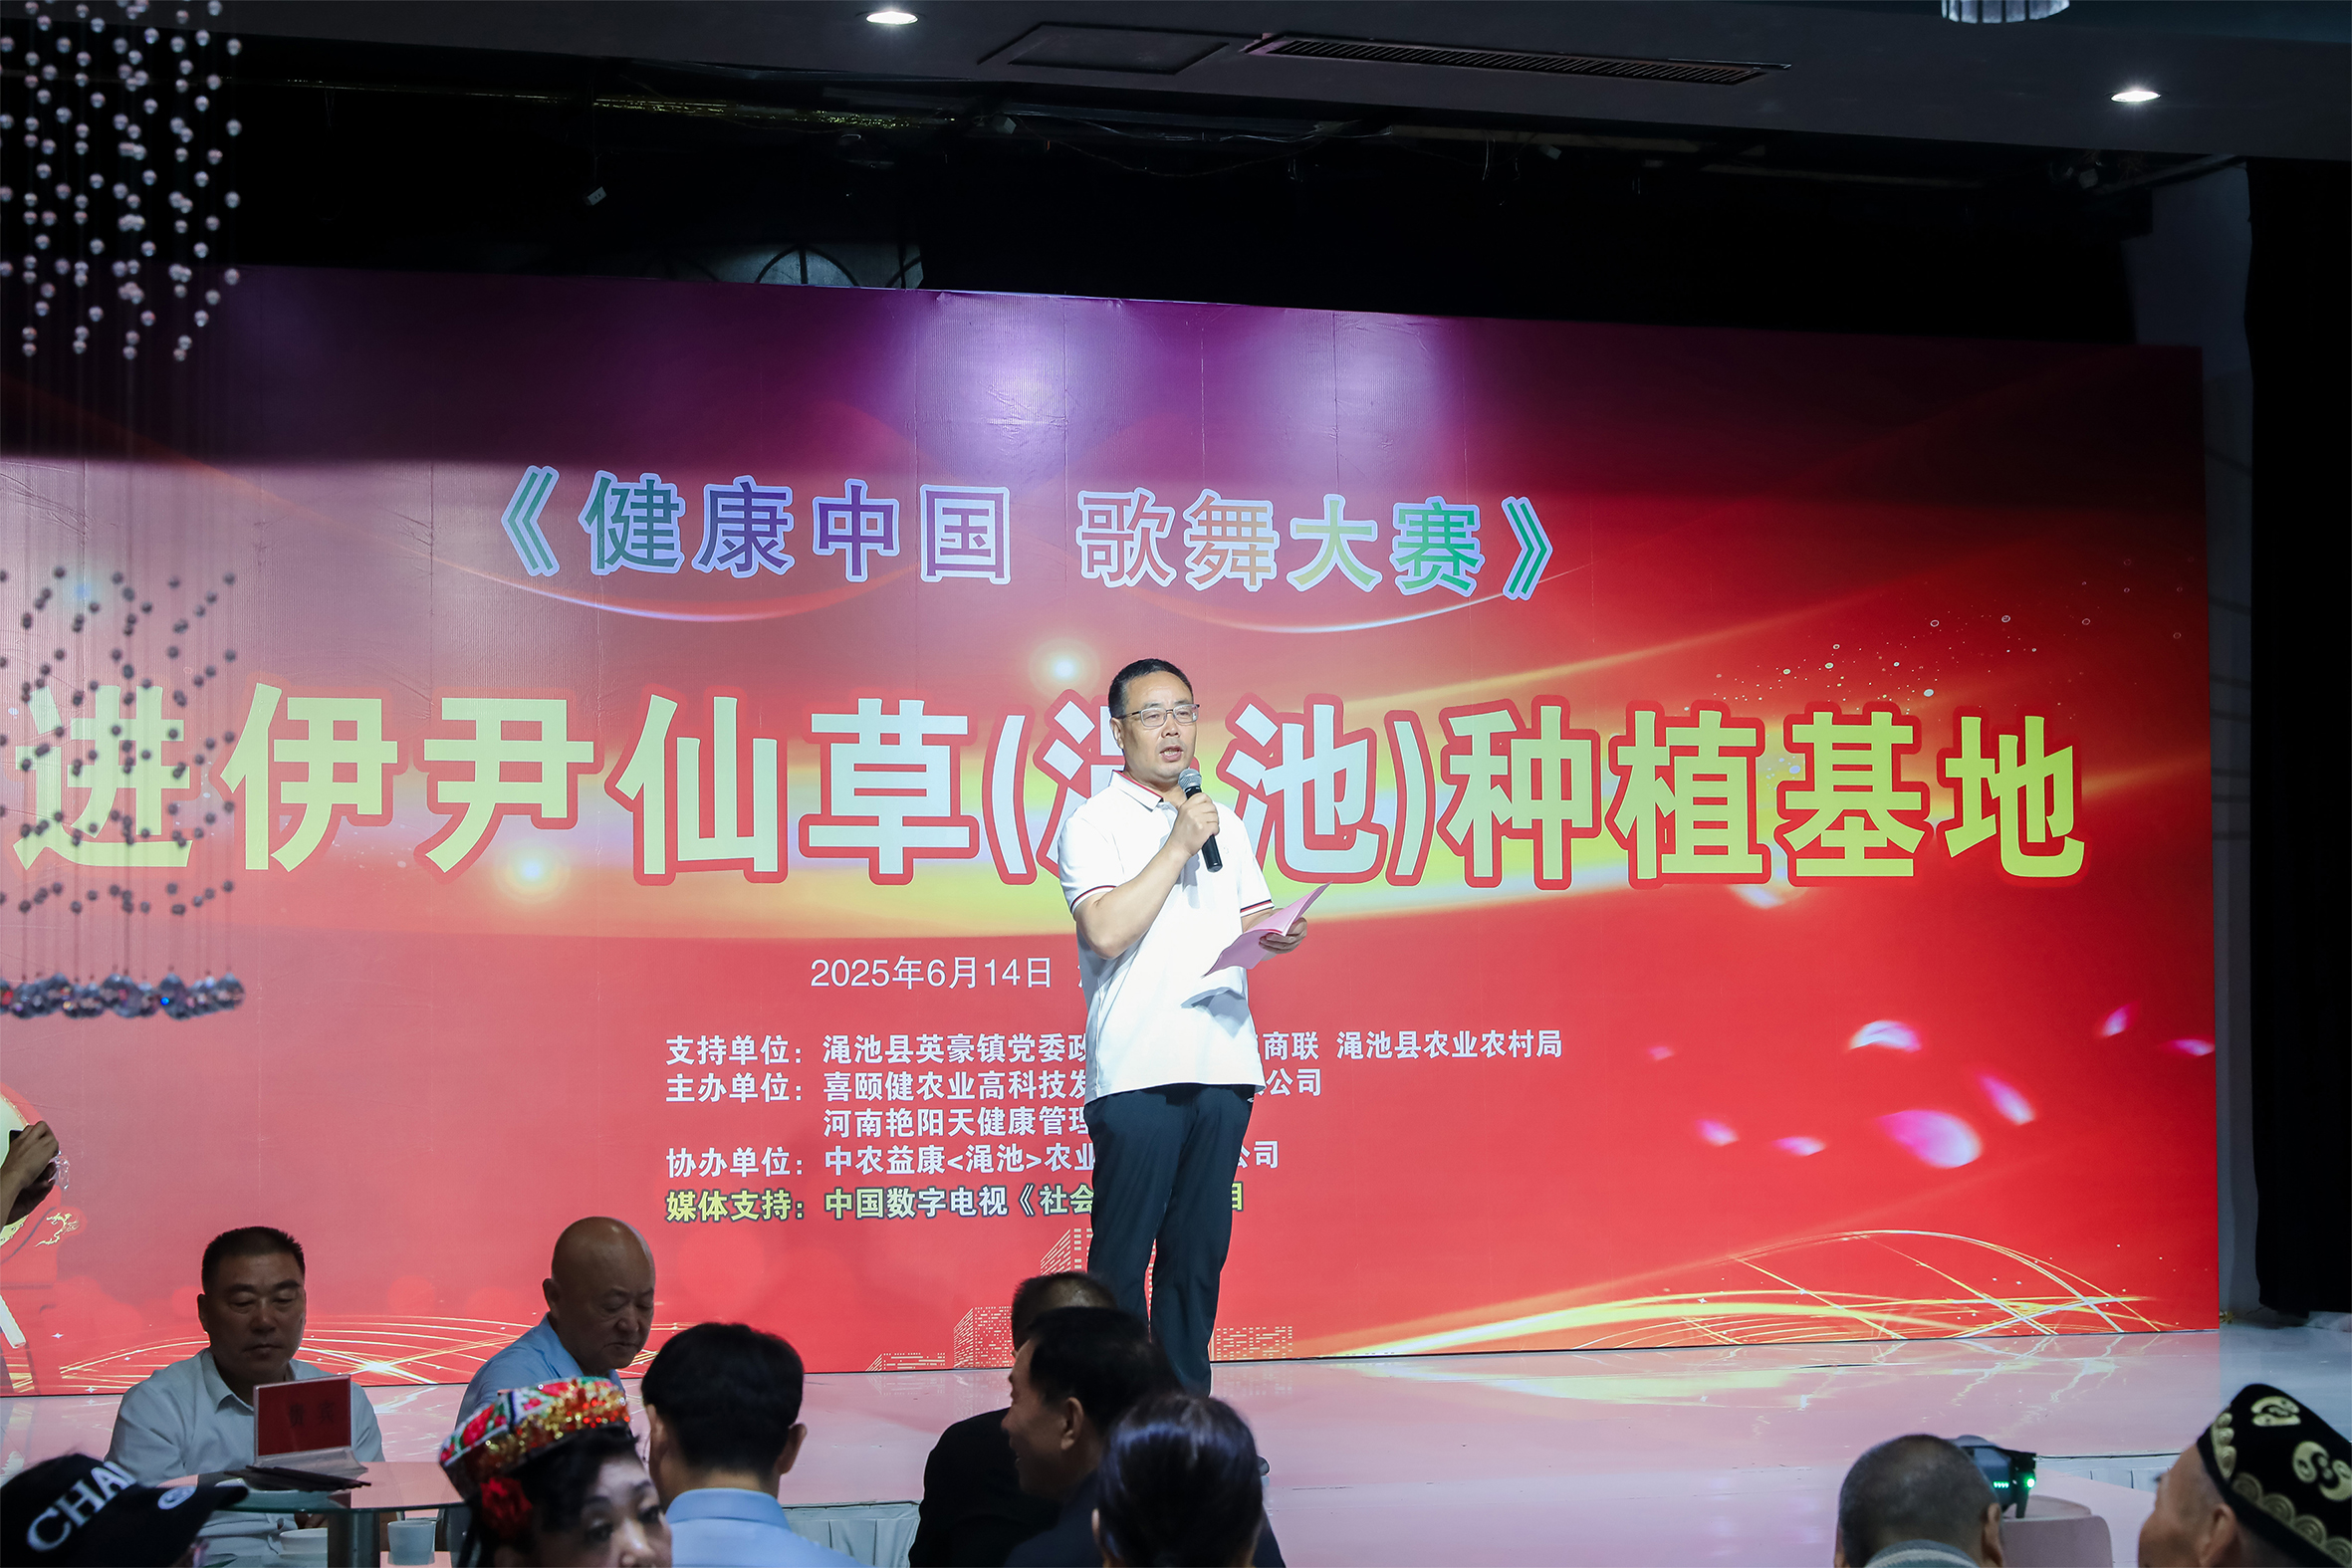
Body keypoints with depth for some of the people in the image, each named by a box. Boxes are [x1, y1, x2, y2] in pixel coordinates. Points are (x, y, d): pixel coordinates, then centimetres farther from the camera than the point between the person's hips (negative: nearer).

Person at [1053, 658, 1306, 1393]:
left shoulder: (1223, 822, 20)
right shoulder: (1094, 824, -1)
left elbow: (1252, 920, 23)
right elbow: (1107, 931, -14)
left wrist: (1277, 936, 0)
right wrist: (1178, 847, -10)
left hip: (1222, 1059, 6)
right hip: (1135, 1072, -6)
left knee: (1199, 1247, 7)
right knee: (1122, 1254, -5)